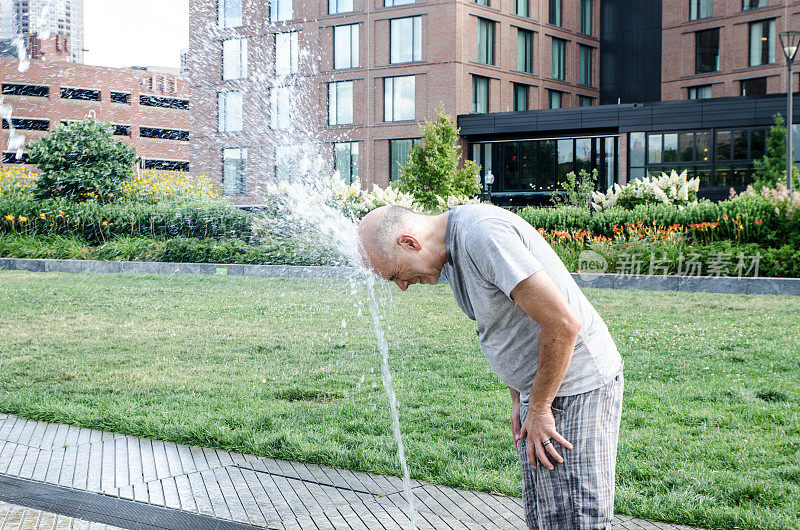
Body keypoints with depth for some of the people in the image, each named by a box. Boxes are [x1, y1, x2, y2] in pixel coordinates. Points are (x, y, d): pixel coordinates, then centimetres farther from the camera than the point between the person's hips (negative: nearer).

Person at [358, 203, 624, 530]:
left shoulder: (483, 234, -23)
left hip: (577, 385, -10)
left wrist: (538, 408, -16)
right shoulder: (450, 251, 8)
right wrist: (518, 400, 13)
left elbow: (563, 323, -26)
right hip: (539, 389, 10)